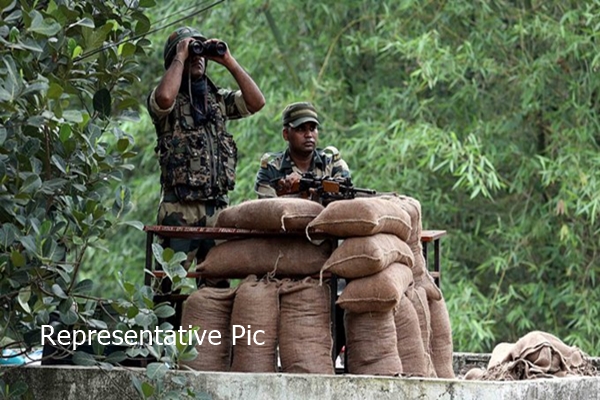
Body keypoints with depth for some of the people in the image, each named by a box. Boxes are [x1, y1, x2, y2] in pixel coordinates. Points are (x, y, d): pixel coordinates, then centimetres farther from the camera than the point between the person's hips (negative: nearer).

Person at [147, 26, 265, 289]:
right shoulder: (171, 100, 2)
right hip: (179, 208, -5)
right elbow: (165, 98, -23)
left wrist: (229, 62, 4)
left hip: (218, 207, 5)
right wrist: (180, 57, -9)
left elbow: (256, 102, 4)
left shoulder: (219, 99, 18)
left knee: (217, 285, 7)